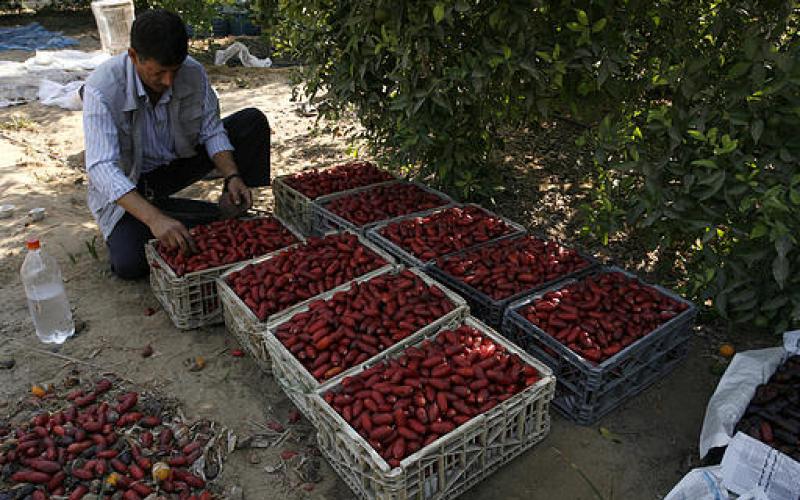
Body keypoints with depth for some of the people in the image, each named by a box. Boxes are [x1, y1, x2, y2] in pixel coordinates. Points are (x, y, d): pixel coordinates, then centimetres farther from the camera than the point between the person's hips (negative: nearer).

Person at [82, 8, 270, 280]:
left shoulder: (193, 72, -17)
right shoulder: (103, 88, -29)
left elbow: (211, 131, -7)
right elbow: (101, 168, -37)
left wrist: (232, 175, -27)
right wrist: (155, 219, -50)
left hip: (179, 162, 4)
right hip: (127, 182, -3)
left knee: (253, 121, -12)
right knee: (129, 264, -28)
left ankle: (236, 214, -7)